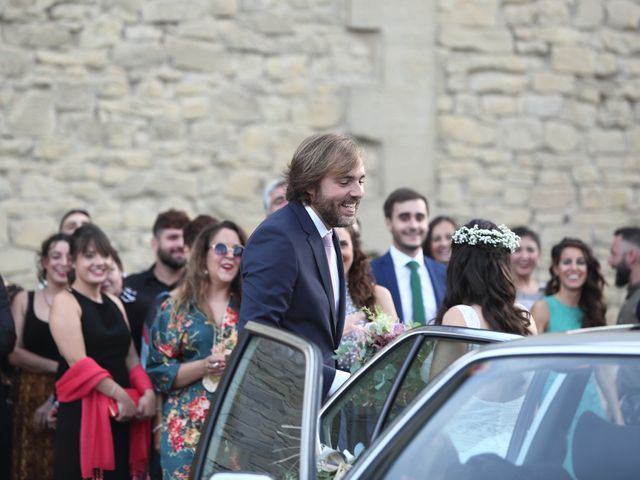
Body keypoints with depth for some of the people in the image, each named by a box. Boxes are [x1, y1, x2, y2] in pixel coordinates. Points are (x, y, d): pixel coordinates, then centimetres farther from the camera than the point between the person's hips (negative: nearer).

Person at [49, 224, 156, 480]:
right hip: (83, 412, -7)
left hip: (122, 413, 7)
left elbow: (130, 356, 14)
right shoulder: (65, 302, -5)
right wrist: (120, 395, -17)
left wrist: (147, 392, -3)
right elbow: (79, 362, -14)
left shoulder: (114, 303, 17)